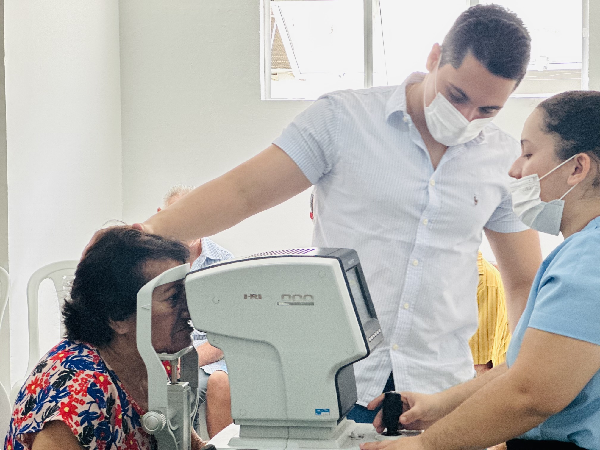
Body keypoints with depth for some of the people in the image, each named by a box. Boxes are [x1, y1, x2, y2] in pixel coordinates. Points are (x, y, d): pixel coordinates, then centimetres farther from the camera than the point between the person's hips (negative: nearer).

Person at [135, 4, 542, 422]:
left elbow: (525, 283, 12)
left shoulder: (506, 161, 5)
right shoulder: (341, 118, -4)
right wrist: (152, 230, -20)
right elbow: (243, 192, -7)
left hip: (439, 389, 2)